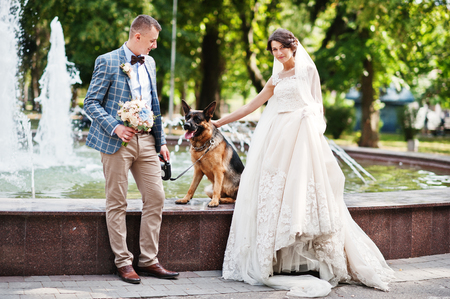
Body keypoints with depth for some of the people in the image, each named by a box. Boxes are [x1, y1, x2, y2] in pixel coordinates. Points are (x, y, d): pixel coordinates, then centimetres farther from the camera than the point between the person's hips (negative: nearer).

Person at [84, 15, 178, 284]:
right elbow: (91, 102, -7)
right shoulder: (108, 61, -5)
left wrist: (161, 140, 15)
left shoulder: (149, 63, 15)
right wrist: (115, 127, -19)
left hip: (146, 140, 6)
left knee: (156, 198, 3)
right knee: (118, 204, 0)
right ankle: (124, 262, 10)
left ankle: (149, 261, 12)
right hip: (117, 141, -6)